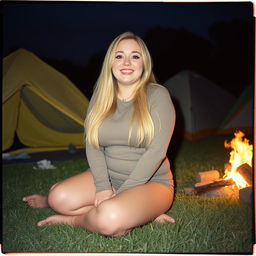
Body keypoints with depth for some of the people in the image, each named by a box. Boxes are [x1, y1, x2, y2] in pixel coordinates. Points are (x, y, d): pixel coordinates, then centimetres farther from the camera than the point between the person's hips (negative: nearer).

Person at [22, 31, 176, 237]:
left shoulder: (157, 95, -11)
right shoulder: (101, 96, 3)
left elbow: (156, 150, -17)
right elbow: (92, 145, -1)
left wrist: (120, 193, -18)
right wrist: (103, 188, -15)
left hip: (150, 182, -4)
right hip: (108, 176, 4)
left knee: (109, 219, -31)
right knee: (59, 198, -18)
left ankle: (74, 219, 0)